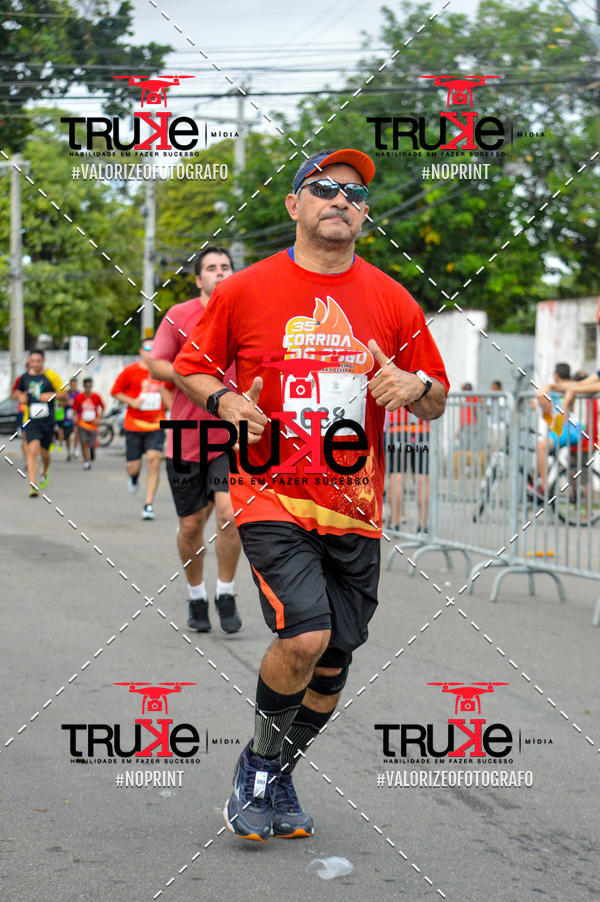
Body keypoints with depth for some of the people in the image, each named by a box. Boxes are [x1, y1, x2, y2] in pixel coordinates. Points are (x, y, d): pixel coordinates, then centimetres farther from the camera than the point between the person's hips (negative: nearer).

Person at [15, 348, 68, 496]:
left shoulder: (51, 376, -2)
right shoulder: (25, 377, 6)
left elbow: (64, 393, 2)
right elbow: (19, 391, 24)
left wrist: (51, 395, -16)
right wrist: (20, 398, 2)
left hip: (47, 419, -1)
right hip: (31, 420, 1)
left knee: (44, 451, 11)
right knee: (32, 450, -16)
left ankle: (45, 473, 45)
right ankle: (33, 485, -19)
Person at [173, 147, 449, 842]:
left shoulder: (392, 301, 6)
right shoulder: (243, 291, 0)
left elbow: (436, 401, 12)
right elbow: (190, 368, 10)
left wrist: (414, 387, -11)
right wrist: (225, 401, -11)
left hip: (355, 510, 4)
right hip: (271, 497, -4)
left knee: (335, 661, 7)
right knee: (307, 636, -21)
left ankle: (276, 774, 32)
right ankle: (256, 764, 5)